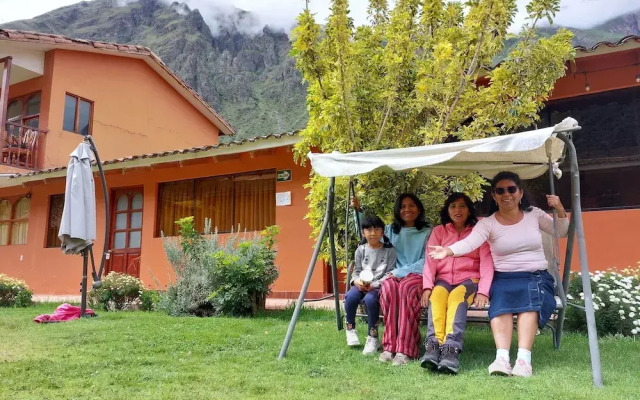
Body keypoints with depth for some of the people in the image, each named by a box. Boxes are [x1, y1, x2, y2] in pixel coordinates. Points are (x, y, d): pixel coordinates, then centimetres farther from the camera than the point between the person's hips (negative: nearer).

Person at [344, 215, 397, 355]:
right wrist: (357, 281, -12)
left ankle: (372, 338, -17)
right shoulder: (360, 250, 8)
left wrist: (374, 284, -18)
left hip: (379, 285, -3)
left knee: (370, 298, -35)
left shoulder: (389, 250, 0)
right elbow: (357, 271, 11)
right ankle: (350, 328, -1)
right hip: (361, 284, 3)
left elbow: (389, 274, -5)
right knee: (351, 296, -30)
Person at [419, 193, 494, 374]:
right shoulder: (438, 231, 15)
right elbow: (430, 261, 3)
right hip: (444, 279, 2)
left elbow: (487, 262, -2)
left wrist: (483, 291, -17)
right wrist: (427, 287, -13)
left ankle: (451, 349, -49)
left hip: (469, 279, -1)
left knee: (457, 297, -35)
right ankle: (433, 346, -47)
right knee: (437, 294, -33)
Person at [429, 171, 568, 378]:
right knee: (501, 304, -35)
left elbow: (562, 232, 19)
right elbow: (470, 242, -17)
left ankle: (524, 359, -43)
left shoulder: (534, 214, 10)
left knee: (530, 301, -35)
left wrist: (560, 210, -1)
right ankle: (502, 358, -46)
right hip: (504, 279, -1)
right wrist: (448, 250, -38)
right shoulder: (488, 223, 1)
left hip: (537, 277, 1)